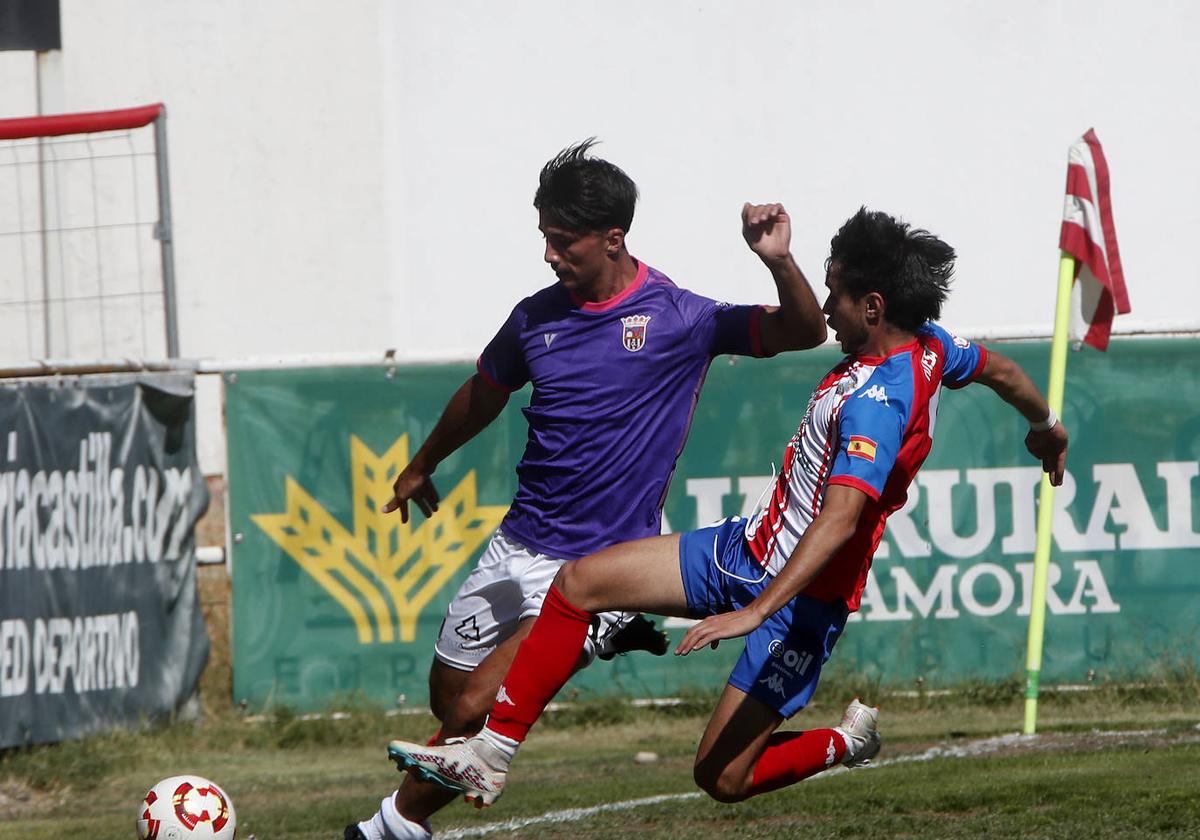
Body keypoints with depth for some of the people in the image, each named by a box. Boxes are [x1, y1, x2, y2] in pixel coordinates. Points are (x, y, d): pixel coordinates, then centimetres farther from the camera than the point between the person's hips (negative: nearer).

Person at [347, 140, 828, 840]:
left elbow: (806, 333, -13)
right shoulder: (537, 317, 3)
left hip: (601, 565, -6)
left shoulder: (679, 318, -11)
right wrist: (422, 467, 37)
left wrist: (779, 262, -33)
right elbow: (484, 395, 23)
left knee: (477, 709, -15)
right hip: (519, 547, 6)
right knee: (448, 696, 13)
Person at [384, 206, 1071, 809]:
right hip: (748, 545, 10)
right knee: (580, 582, 0)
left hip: (802, 591, -10)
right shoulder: (929, 344, 0)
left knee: (723, 779, -9)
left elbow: (841, 518, -38)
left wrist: (757, 611, -45)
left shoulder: (877, 401, -28)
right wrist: (1047, 425, 44)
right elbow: (999, 369, 21)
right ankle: (491, 754, 2)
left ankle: (848, 742, 18)